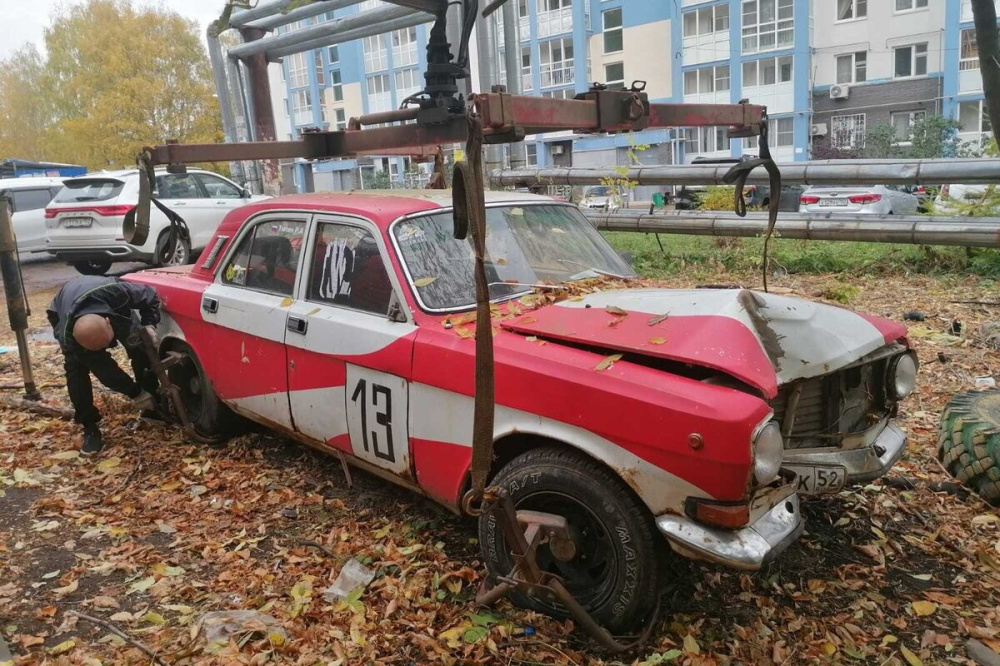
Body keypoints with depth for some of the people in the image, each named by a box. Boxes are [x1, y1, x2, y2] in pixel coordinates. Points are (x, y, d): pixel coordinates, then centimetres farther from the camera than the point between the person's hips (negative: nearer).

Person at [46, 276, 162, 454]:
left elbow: (150, 296, -24)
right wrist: (135, 393, -29)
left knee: (141, 350, -10)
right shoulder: (69, 336, -42)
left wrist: (148, 325, -38)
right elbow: (104, 369, -32)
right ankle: (90, 428, -10)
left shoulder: (117, 293, -47)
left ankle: (152, 407, 8)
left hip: (114, 308, 2)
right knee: (75, 368, -21)